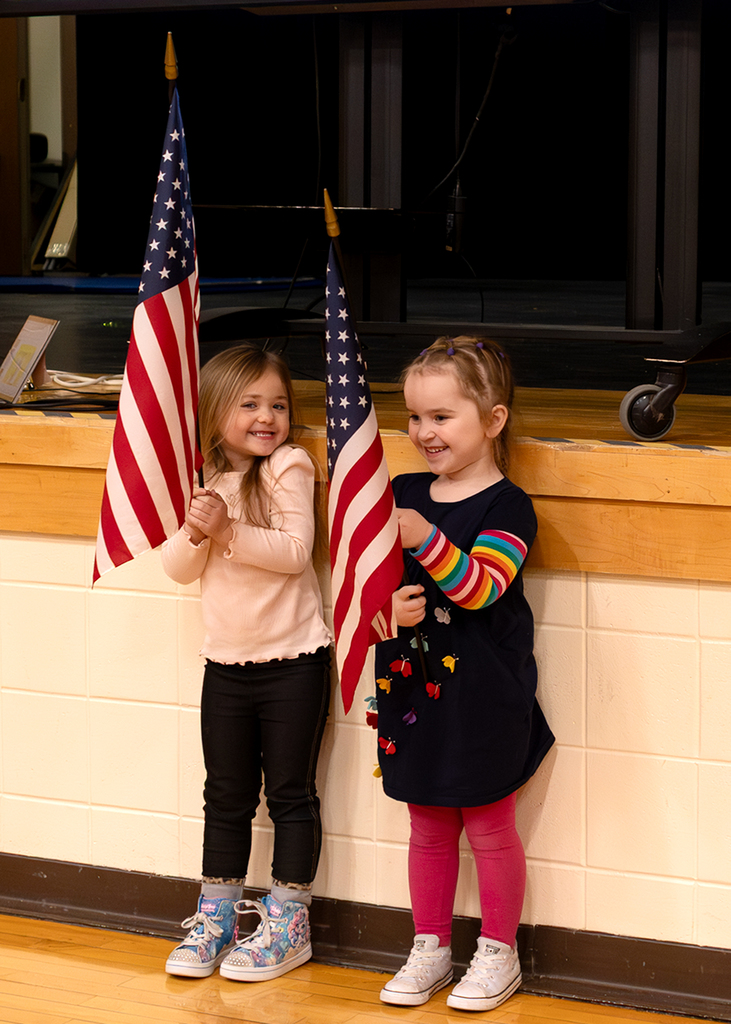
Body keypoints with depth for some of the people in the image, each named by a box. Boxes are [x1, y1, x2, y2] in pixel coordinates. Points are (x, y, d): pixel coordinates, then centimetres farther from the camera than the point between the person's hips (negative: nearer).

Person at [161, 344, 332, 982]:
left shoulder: (289, 467, -10)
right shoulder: (202, 480, 3)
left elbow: (295, 551, -19)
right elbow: (178, 568, 1)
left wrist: (230, 530, -27)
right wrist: (196, 532, -18)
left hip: (293, 660, -5)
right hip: (227, 661, 5)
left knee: (291, 792, 4)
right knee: (226, 796, 14)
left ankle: (289, 923, 13)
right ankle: (217, 915, 25)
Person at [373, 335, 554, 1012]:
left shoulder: (507, 507, -12)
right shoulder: (403, 493, 5)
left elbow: (480, 588, -24)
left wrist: (426, 540, -37)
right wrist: (387, 608, -11)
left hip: (484, 699, -5)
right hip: (413, 689, 5)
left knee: (489, 828, 7)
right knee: (428, 829, 15)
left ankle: (498, 953, 22)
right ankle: (430, 947, 28)